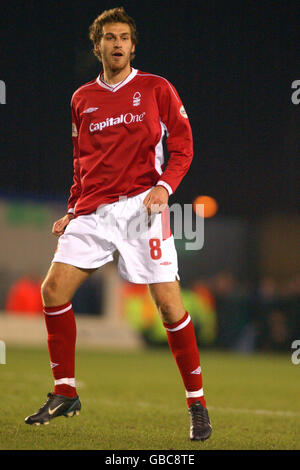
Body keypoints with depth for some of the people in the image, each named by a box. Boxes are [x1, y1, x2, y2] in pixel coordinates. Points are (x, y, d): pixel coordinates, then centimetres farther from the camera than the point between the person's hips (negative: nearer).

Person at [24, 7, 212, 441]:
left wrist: (164, 186, -14)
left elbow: (182, 147, 2)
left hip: (140, 206, -4)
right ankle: (65, 393, 8)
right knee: (54, 290, -7)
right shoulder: (82, 99, 15)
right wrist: (72, 212, 15)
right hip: (93, 210, 4)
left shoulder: (156, 89, 4)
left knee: (168, 302, -10)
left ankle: (197, 403, 3)